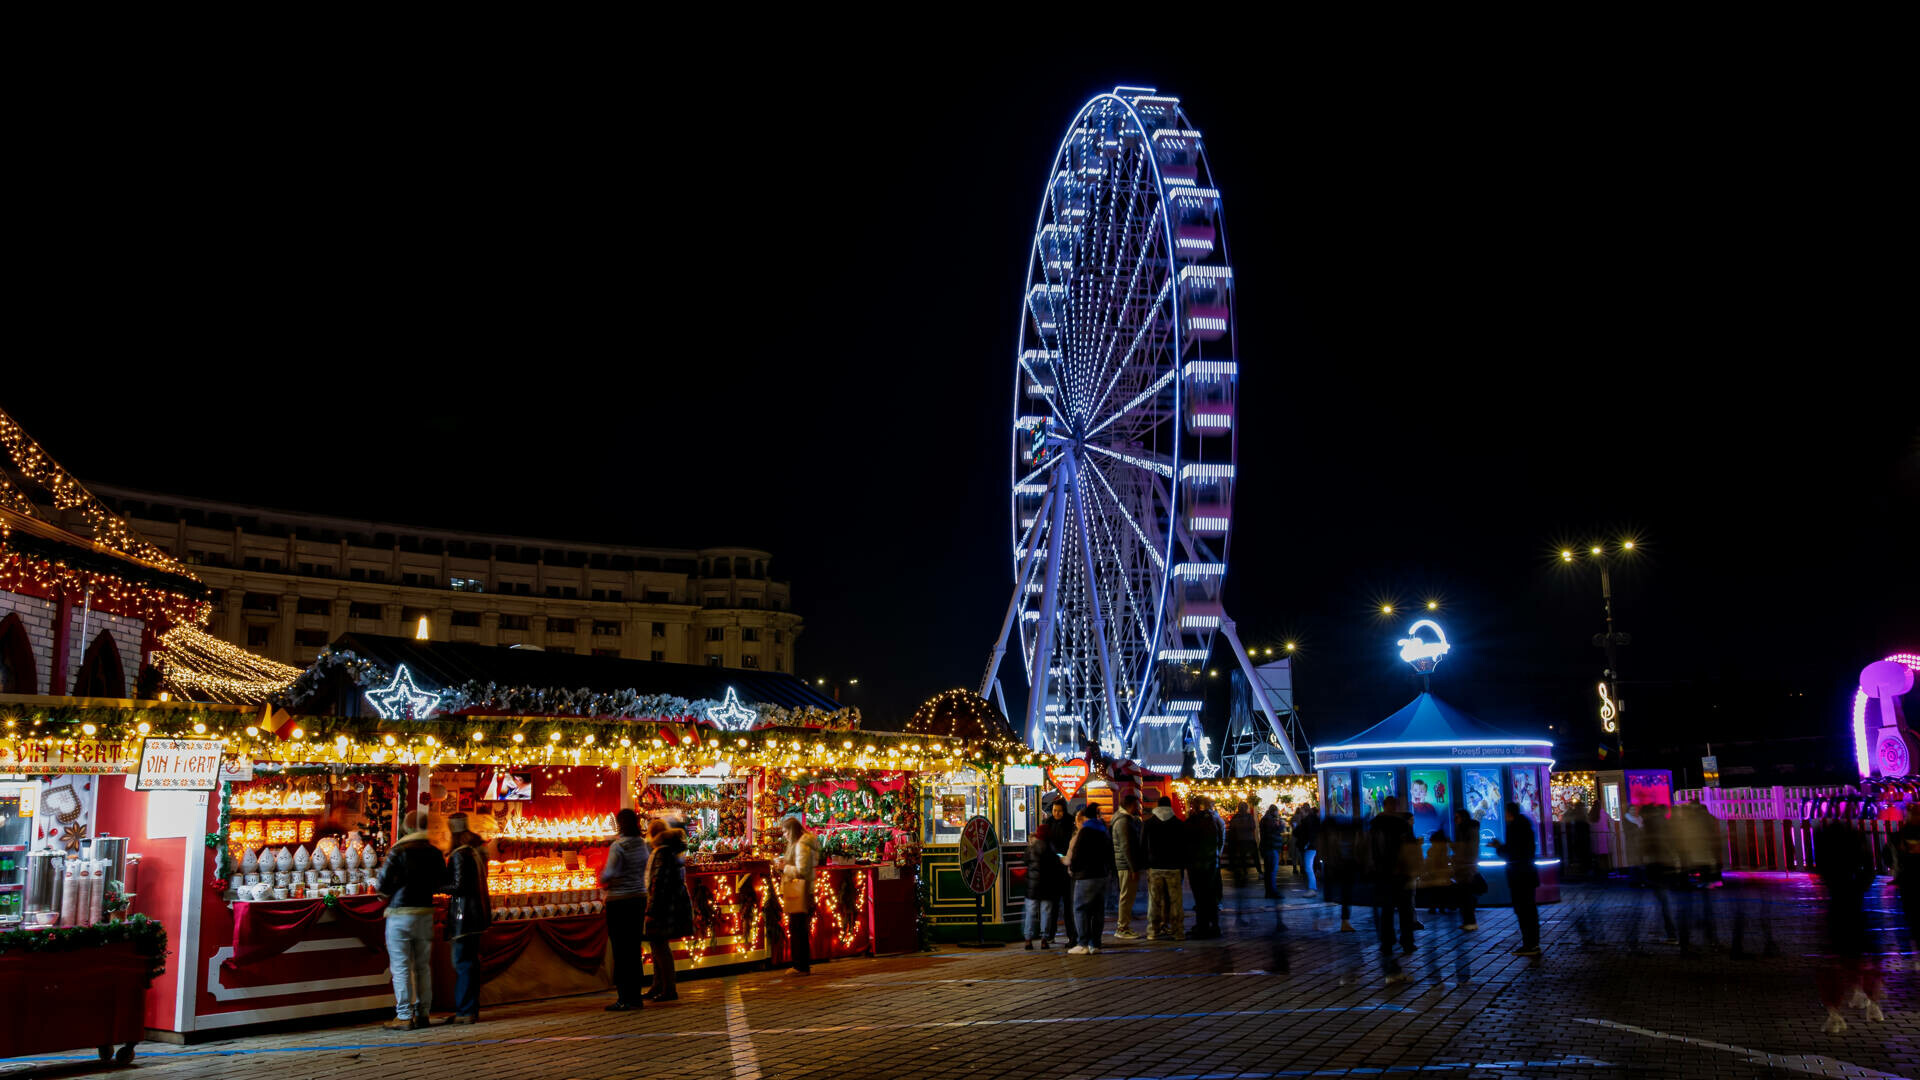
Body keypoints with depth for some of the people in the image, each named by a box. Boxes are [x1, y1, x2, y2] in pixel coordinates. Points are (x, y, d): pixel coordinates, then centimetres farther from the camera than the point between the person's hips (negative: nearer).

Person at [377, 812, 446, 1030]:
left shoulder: (398, 852, -11)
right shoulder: (435, 854, 3)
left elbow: (383, 885, -12)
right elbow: (443, 884, 10)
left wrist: (383, 891, 10)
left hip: (400, 915, -4)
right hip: (425, 914, 4)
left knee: (401, 968, 0)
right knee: (423, 966, 13)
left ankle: (404, 1017, 0)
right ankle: (422, 1013, 15)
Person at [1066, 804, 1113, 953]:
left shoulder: (1084, 832, -10)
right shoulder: (1104, 832, 13)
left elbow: (1077, 855, -11)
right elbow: (1109, 855, 17)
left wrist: (1072, 868, 5)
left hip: (1086, 876, -7)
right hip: (1102, 876, 7)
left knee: (1082, 910, -1)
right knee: (1098, 910, 9)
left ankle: (1083, 944, -4)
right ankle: (1095, 944, 10)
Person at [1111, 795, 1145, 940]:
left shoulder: (1130, 819, 18)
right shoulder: (1123, 821, -16)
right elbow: (1126, 847, -21)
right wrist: (1134, 869, -21)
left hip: (1131, 865, 10)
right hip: (1127, 865, -10)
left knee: (1130, 896, 15)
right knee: (1127, 896, -6)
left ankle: (1124, 926, 22)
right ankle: (1122, 929, -2)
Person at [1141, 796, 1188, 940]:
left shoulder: (1147, 824, 2)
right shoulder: (1179, 824, 1)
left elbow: (1142, 846, 4)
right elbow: (1184, 847, 3)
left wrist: (1146, 865, 11)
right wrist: (1183, 866, 10)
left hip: (1154, 868, 1)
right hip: (1173, 868, -1)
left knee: (1154, 900, 4)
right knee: (1175, 900, 3)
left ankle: (1153, 931, 5)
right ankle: (1178, 932, 2)